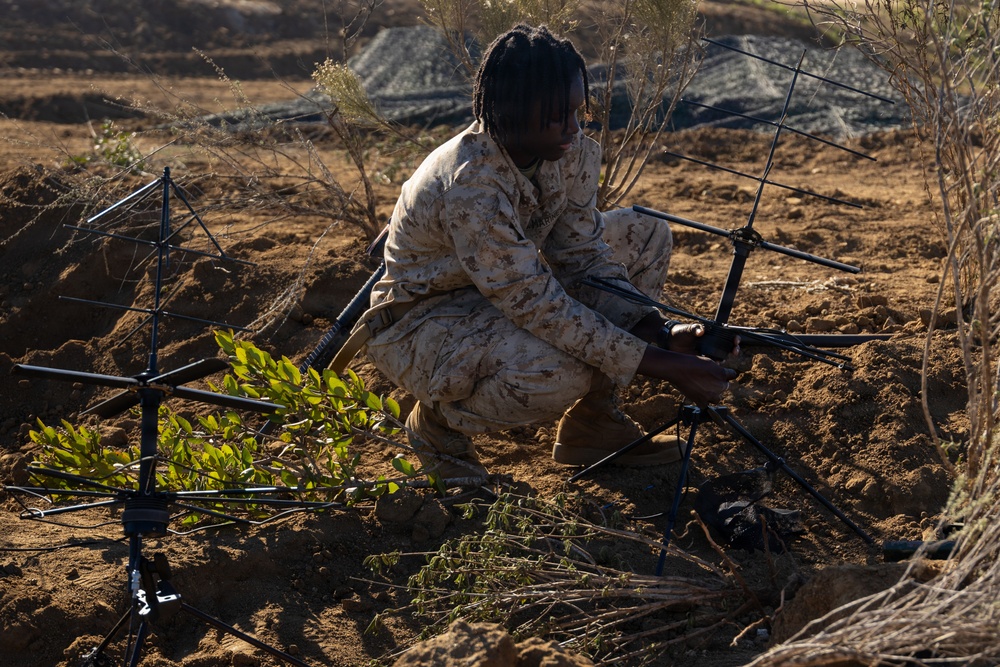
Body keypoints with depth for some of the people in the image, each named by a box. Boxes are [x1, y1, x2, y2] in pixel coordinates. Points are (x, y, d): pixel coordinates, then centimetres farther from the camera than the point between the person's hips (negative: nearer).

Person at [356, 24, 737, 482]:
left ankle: (591, 423, 3)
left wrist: (661, 335, -23)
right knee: (561, 373, -36)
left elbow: (582, 255, -8)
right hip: (421, 321, -8)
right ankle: (437, 421, -3)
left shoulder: (571, 151, -12)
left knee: (645, 234, -1)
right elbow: (539, 307, -34)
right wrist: (663, 366, -33)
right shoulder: (469, 185, -36)